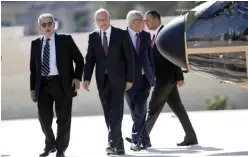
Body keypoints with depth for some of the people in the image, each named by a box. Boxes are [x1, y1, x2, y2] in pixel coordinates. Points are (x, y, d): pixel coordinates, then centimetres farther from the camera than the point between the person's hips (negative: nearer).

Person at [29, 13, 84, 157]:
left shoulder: (65, 40, 1)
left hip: (62, 84, -3)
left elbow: (79, 59, 4)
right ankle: (50, 144, 27)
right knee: (44, 118, 3)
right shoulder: (36, 44, 10)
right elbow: (33, 68, 13)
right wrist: (33, 88, 8)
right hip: (43, 84, 3)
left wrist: (77, 77, -8)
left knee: (63, 119, 2)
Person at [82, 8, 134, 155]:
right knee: (109, 115, 5)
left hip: (118, 79, -3)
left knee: (116, 113, -14)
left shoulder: (121, 34, -1)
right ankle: (119, 146, 12)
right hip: (102, 81, 3)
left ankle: (113, 144, -21)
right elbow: (90, 59, 7)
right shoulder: (93, 37, 7)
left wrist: (130, 79, -6)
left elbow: (129, 57, -1)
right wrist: (87, 78, -5)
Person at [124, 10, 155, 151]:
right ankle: (144, 139, 12)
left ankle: (136, 140, 0)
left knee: (140, 111, -7)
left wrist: (153, 76, 11)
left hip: (144, 78, 2)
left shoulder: (146, 36, 6)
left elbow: (150, 56, 13)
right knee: (135, 112, 3)